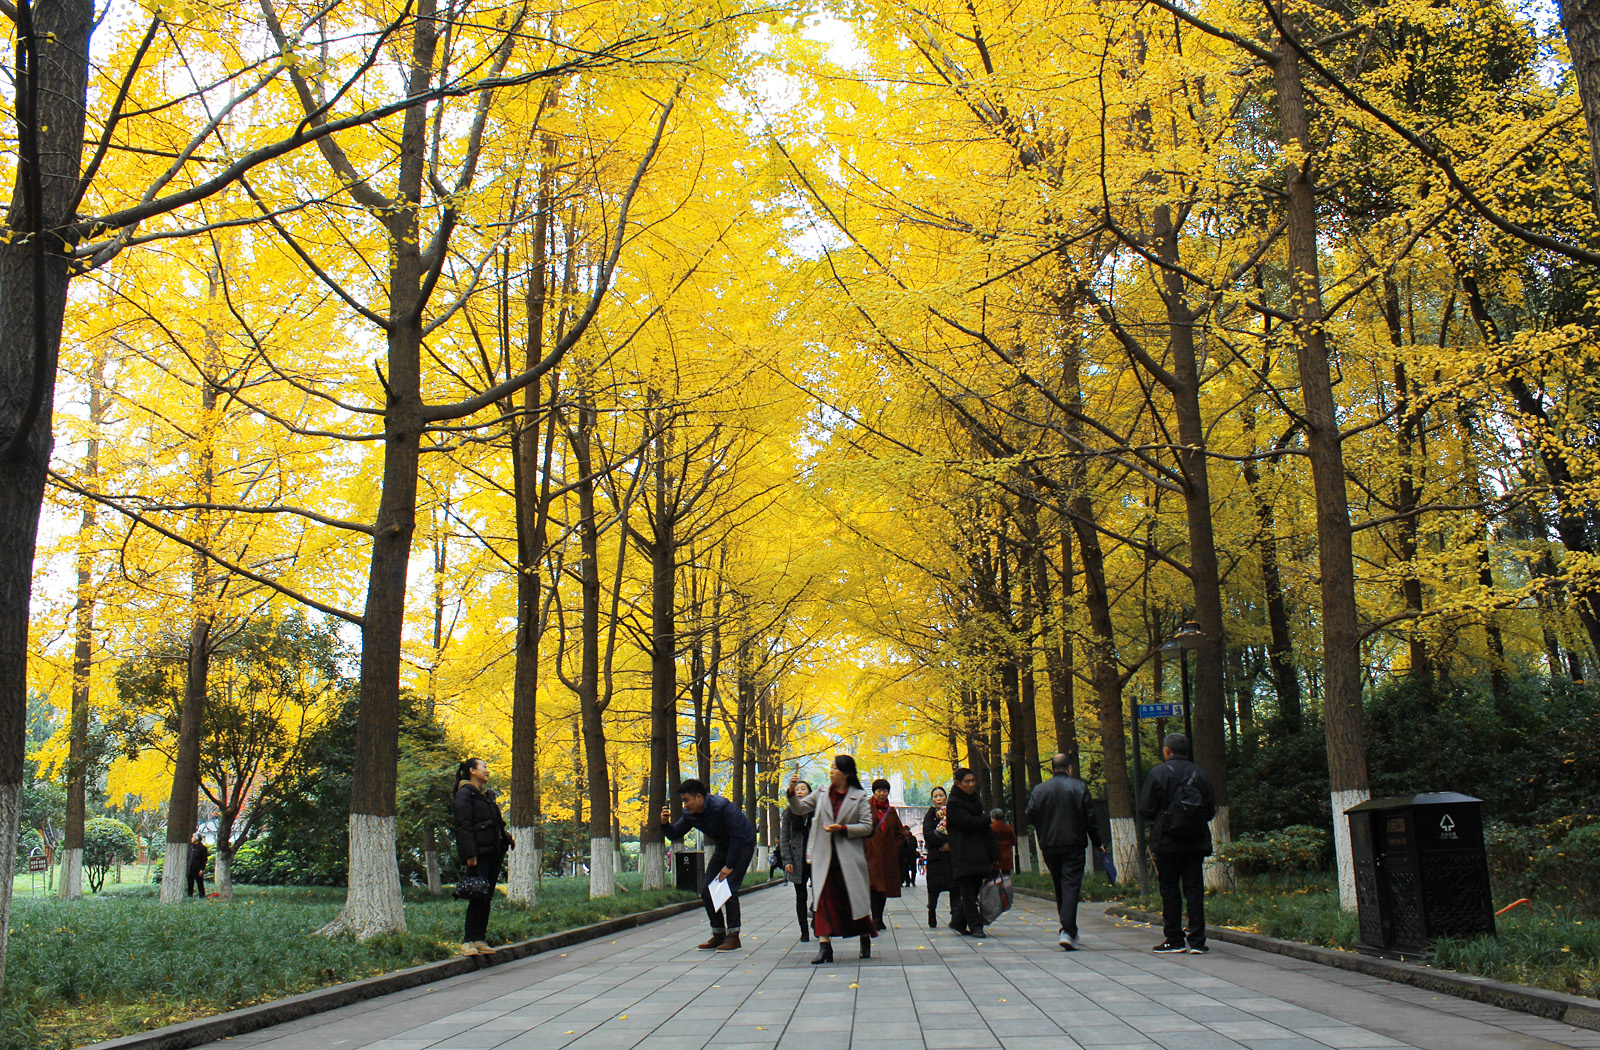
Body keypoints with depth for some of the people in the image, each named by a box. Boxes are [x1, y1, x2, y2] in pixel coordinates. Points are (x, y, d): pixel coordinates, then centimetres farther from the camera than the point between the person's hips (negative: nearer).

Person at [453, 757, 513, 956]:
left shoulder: (487, 794, 20)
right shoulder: (465, 794, -6)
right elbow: (463, 826, -13)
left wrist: (505, 838, 14)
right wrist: (470, 854, -19)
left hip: (492, 853, 8)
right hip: (478, 853, -8)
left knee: (487, 897, 7)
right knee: (478, 897, -11)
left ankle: (480, 940, 11)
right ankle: (469, 941, -5)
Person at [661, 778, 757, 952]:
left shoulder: (722, 807, -29)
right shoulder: (690, 814, -7)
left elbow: (738, 836, -26)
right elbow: (675, 835, -2)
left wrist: (730, 866, -23)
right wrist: (665, 824, -23)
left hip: (742, 845, -8)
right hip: (722, 848, 8)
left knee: (729, 889, -19)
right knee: (706, 890, -1)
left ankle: (733, 936, -11)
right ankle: (718, 935, 9)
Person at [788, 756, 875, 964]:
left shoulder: (859, 797, 0)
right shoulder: (821, 795, 9)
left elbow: (867, 827, -4)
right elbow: (800, 808, 3)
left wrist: (842, 828, -14)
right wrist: (792, 791, -14)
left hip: (850, 857, -2)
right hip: (824, 856, 2)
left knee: (856, 899, 6)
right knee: (823, 899, -7)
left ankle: (865, 941, 26)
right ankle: (824, 946, -8)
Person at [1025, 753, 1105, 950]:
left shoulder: (1038, 790, 4)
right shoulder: (1079, 787, -1)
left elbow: (1030, 817, 1)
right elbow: (1090, 817, -2)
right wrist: (1097, 842, 6)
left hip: (1049, 847, 3)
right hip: (1074, 845, -3)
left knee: (1059, 888, 15)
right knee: (1071, 886, -7)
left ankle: (1068, 929, 21)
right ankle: (1067, 931, -19)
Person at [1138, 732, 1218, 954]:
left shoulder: (1158, 773, -7)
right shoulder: (1200, 774, 4)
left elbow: (1145, 809, -6)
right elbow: (1211, 809, 9)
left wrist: (1153, 826, 13)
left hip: (1167, 841, -3)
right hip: (1196, 842, 3)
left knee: (1169, 889, 4)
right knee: (1195, 888, 6)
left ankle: (1174, 940, 6)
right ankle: (1197, 940, 4)